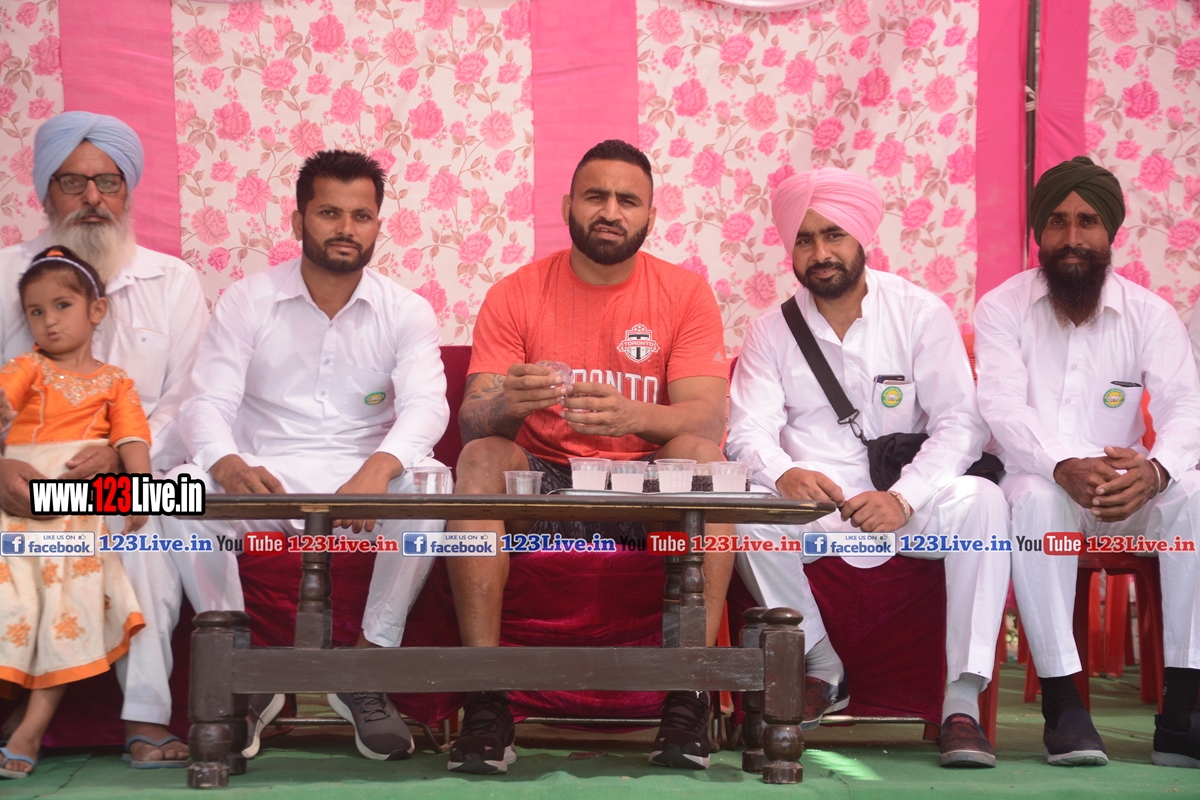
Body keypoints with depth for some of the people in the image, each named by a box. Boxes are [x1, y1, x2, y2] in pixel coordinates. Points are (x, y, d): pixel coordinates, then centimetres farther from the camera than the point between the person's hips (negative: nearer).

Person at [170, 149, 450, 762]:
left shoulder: (405, 311, 3)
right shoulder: (247, 302, 4)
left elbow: (426, 405, -12)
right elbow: (208, 403, -5)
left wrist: (378, 469, -36)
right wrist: (229, 466, -31)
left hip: (361, 479, 0)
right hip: (262, 478, 0)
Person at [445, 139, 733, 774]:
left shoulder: (685, 293, 1)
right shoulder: (516, 294, 2)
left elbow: (707, 415, -12)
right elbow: (471, 420, -8)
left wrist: (632, 417, -35)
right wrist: (507, 405, -34)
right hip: (544, 480, 1)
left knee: (702, 454, -30)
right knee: (480, 458, -28)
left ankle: (687, 697, -29)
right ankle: (484, 703, -31)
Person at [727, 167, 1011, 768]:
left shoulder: (920, 313, 2)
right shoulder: (772, 331, 7)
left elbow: (961, 423, -5)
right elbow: (748, 430, -3)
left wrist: (903, 498, -22)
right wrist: (784, 474, -28)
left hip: (906, 507, -1)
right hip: (813, 508, 1)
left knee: (979, 499, -31)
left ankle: (963, 700, -29)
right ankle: (822, 668, -9)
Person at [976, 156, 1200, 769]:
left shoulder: (1150, 315, 4)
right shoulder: (1001, 309, 1)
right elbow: (1003, 409, -15)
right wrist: (1065, 467, -37)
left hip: (1125, 493, 2)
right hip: (1040, 485, -2)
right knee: (1038, 498, -37)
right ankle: (1062, 705, -32)